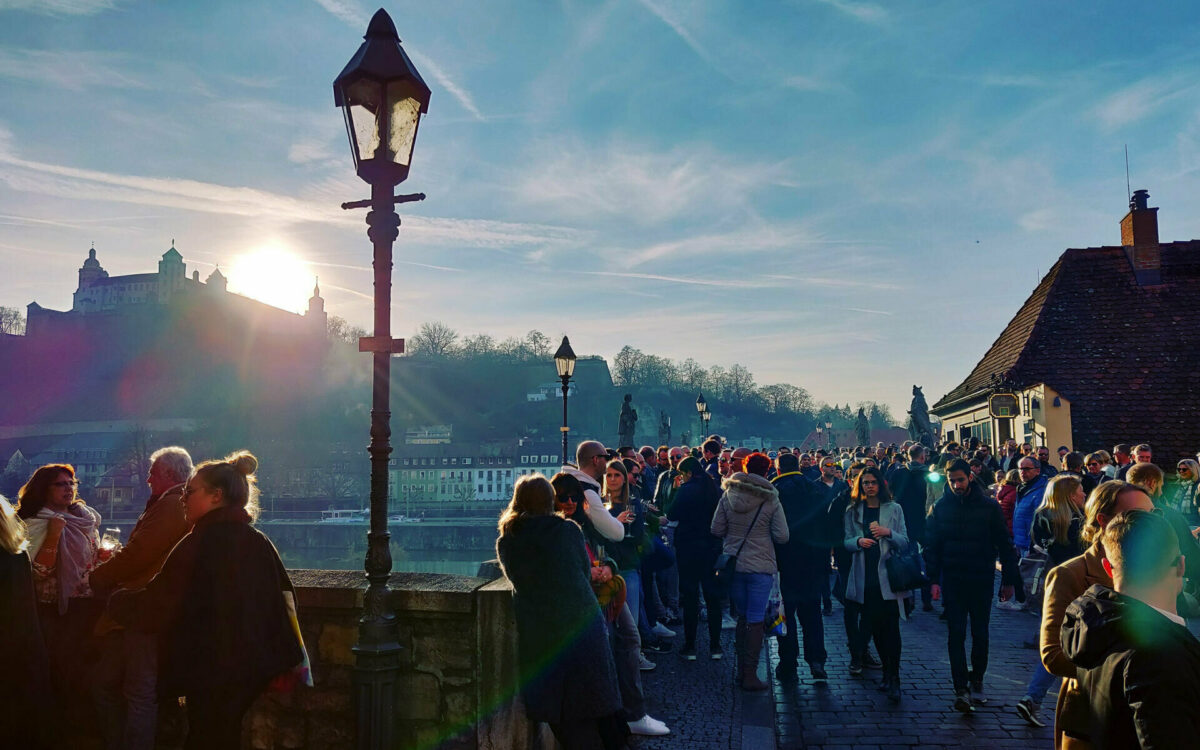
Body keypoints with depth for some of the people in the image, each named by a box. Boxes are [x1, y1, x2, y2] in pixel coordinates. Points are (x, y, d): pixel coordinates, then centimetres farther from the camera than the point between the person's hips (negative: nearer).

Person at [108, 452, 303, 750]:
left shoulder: (201, 542, -15)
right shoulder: (260, 542, 4)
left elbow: (155, 605, -12)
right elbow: (285, 601, 9)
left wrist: (115, 602, 7)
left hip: (212, 676, -7)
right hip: (254, 673, 7)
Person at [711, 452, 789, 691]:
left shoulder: (728, 494, -2)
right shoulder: (770, 500, -10)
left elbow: (716, 529, 0)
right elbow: (782, 536, -10)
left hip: (733, 564, 4)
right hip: (760, 566, -4)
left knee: (742, 616, 18)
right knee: (756, 620, 3)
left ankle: (741, 669, 23)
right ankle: (750, 675, 5)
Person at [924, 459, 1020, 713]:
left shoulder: (988, 507, -4)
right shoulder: (940, 507, -2)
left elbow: (1004, 544, 1)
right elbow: (931, 546, 1)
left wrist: (1009, 580, 0)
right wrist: (934, 579, -5)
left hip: (982, 580, 0)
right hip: (952, 581, 0)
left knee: (980, 634, 11)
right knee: (956, 635, -1)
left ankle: (976, 680, 28)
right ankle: (961, 688, 2)